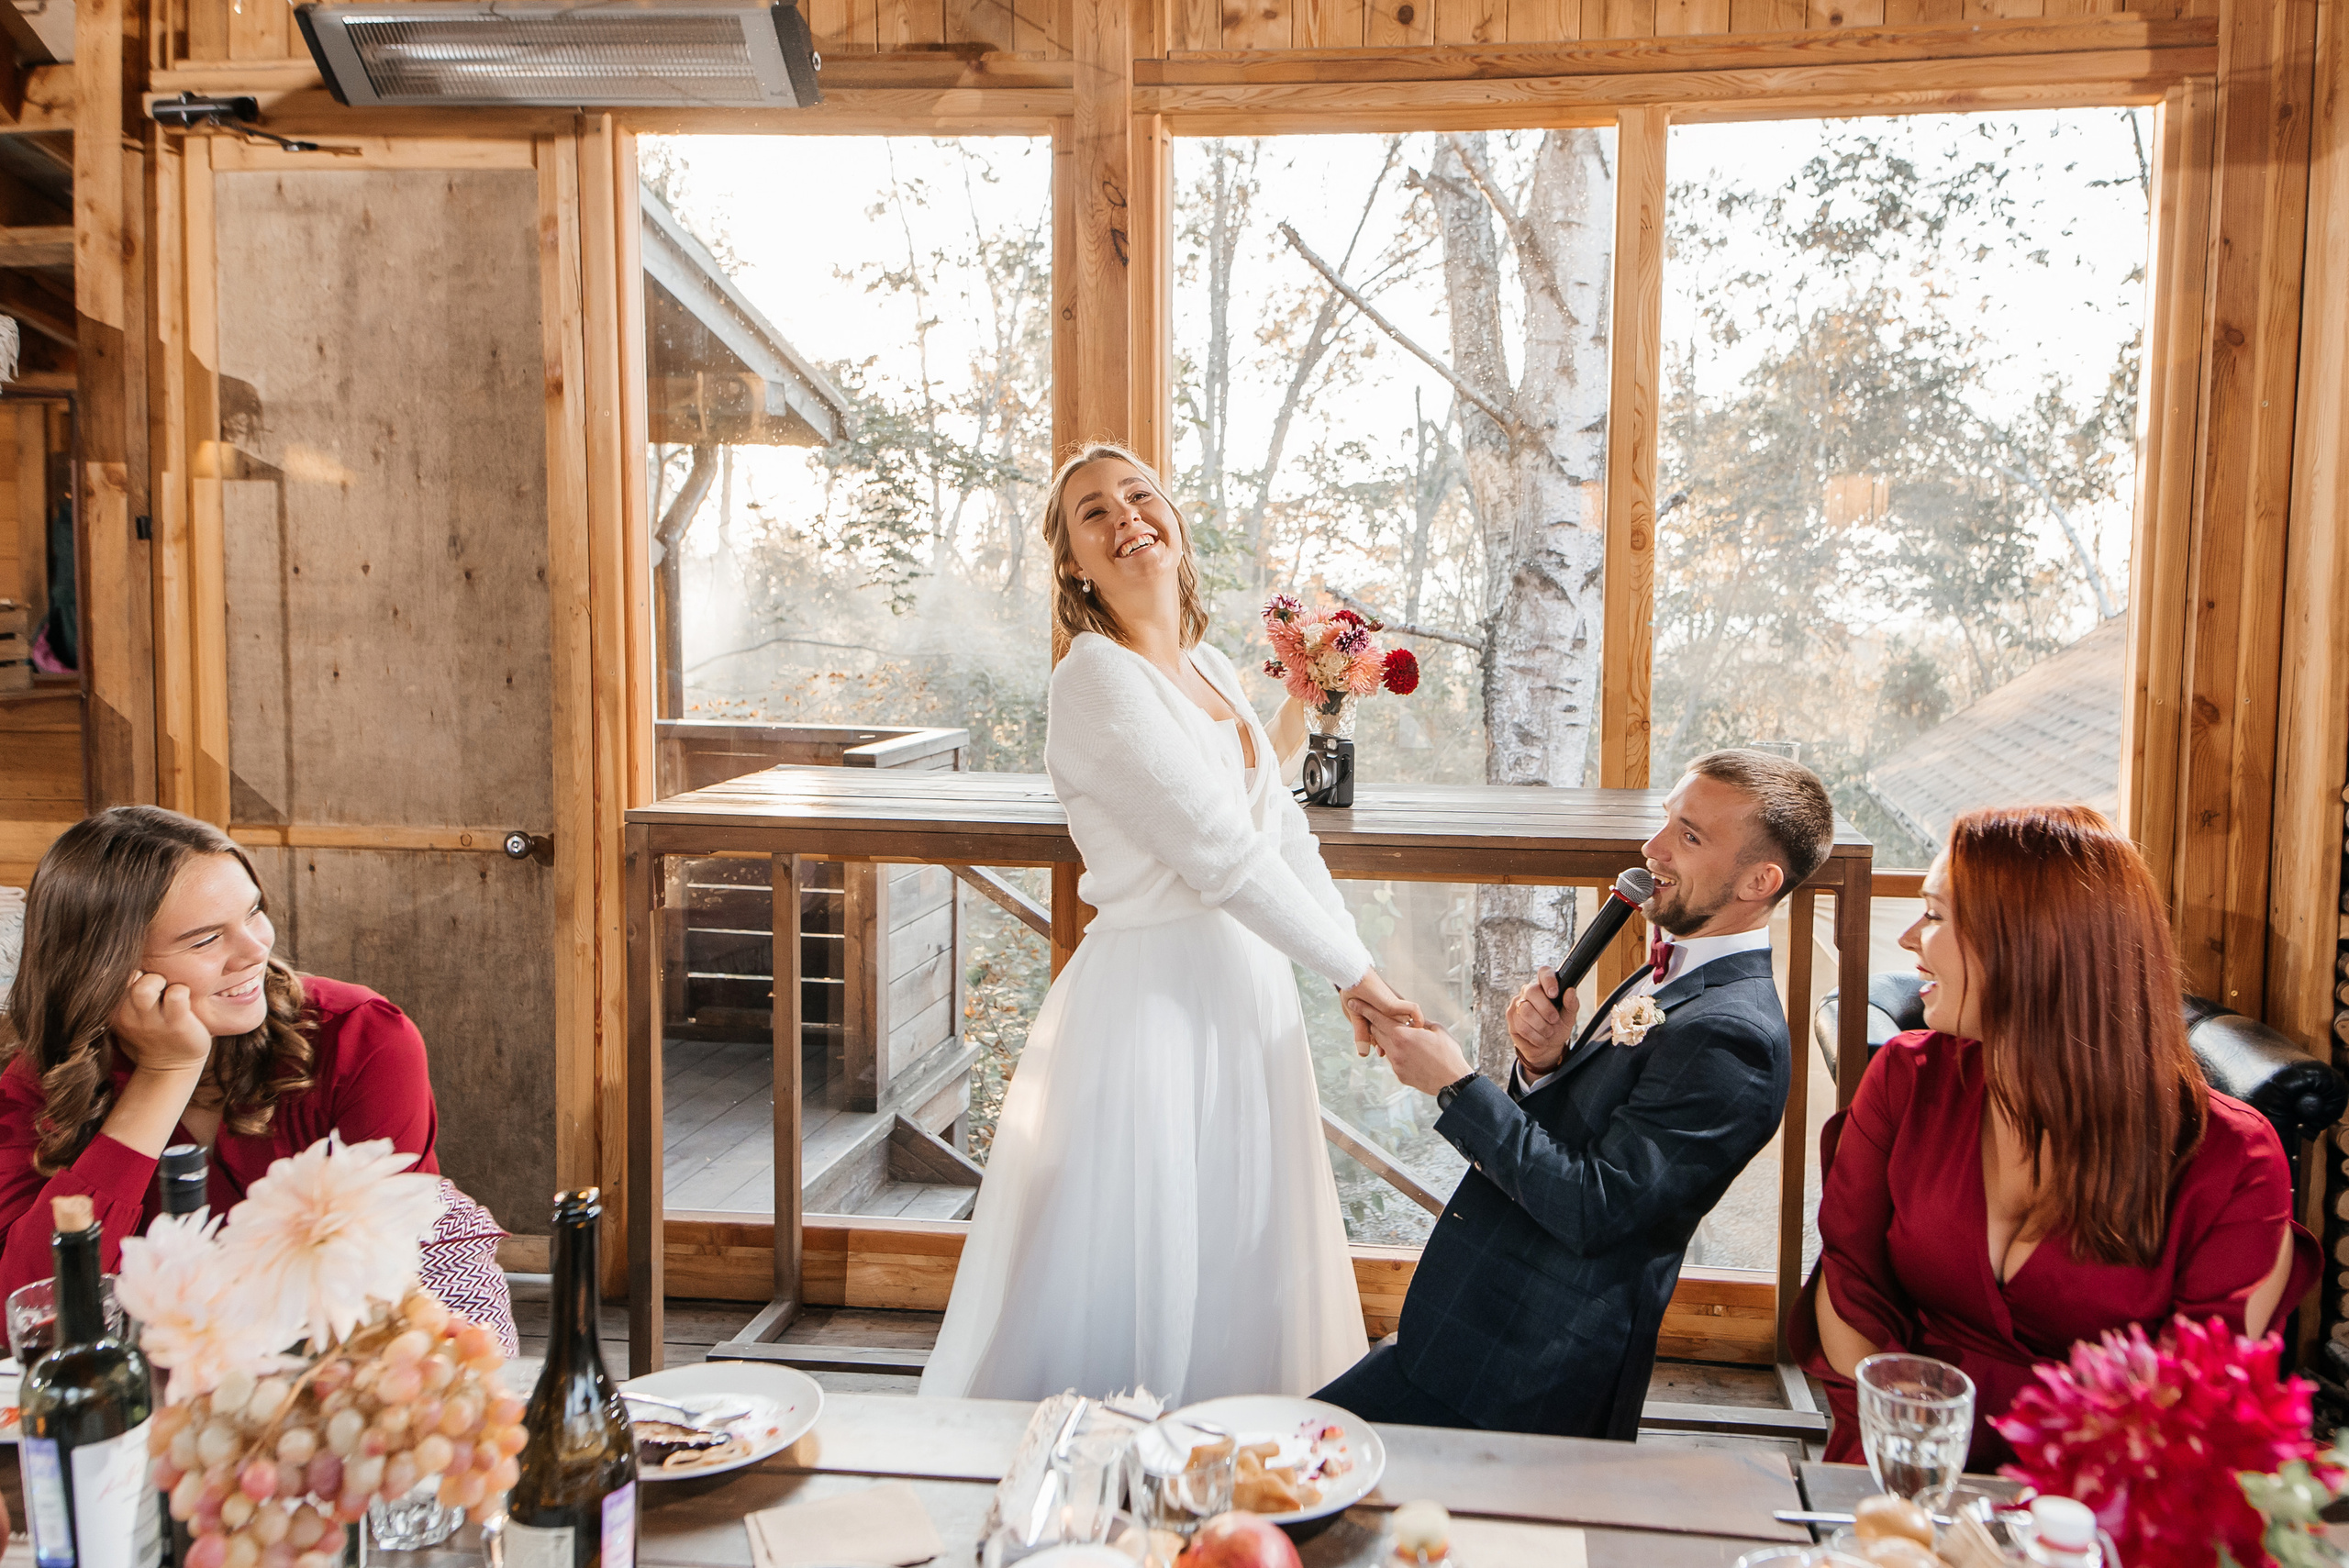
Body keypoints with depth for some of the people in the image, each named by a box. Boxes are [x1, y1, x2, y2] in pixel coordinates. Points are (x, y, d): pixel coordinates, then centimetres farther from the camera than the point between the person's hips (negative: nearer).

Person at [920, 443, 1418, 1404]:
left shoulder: (1210, 668, 12)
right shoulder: (1097, 678, -15)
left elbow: (1286, 838, 11)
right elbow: (1221, 856, -19)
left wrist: (1356, 980, 2)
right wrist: (1360, 975, -13)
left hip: (1245, 995, 9)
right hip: (1153, 994, -9)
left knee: (1239, 1280, 19)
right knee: (1137, 1297, 2)